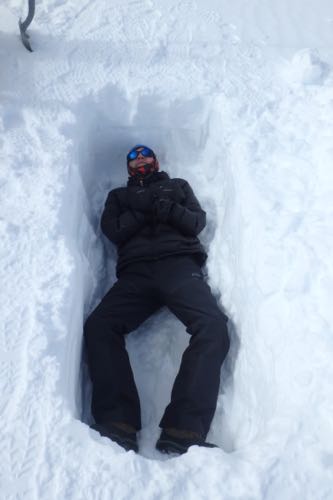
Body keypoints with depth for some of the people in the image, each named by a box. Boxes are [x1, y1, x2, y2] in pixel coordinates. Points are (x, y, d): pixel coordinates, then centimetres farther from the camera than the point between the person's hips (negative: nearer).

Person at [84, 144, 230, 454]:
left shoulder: (178, 186, 32)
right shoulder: (119, 195, 33)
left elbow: (198, 221, 14)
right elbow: (112, 231, 13)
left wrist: (171, 211, -6)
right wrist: (144, 210, -1)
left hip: (179, 263, -1)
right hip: (135, 271, 2)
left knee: (212, 325, -31)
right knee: (98, 325, -28)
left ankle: (182, 432, -38)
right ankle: (117, 425, -33)